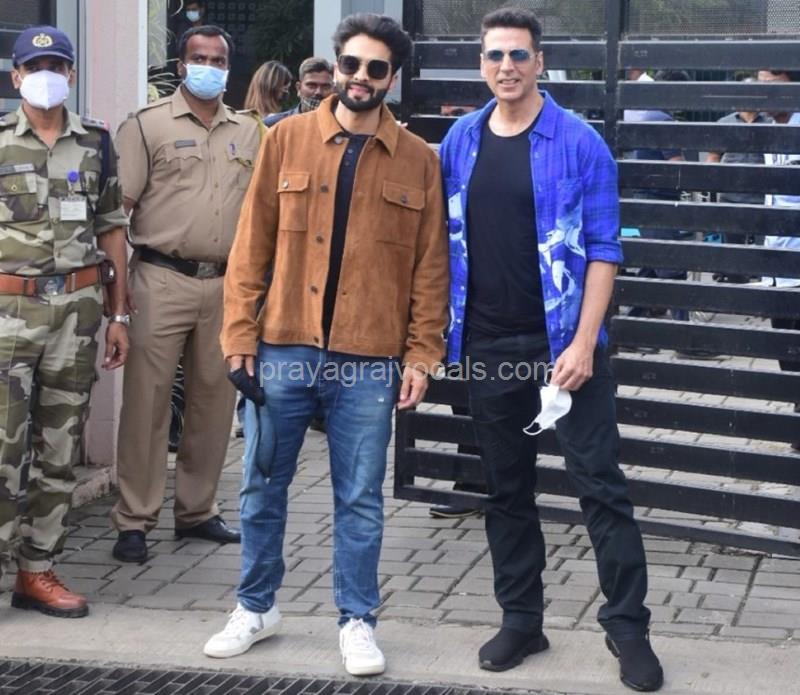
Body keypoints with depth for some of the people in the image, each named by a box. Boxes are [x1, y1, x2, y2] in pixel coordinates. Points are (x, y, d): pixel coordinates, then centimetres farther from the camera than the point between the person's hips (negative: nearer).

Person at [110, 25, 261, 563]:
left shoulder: (248, 132, 13)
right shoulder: (148, 126, 0)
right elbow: (119, 208, -4)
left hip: (226, 284, 4)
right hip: (163, 280, -4)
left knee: (216, 399, 9)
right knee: (148, 399, -4)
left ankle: (197, 510, 22)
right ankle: (134, 520, 2)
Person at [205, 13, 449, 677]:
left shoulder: (418, 160, 2)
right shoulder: (287, 138, 3)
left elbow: (431, 267, 2)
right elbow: (252, 243, 3)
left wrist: (421, 354, -3)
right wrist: (240, 332, -1)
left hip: (370, 361, -1)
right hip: (284, 349, 1)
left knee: (360, 498, 7)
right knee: (263, 486, 11)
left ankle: (357, 621, 20)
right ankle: (256, 607, 27)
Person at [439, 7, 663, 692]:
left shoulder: (579, 142, -6)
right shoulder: (460, 141, 6)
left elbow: (602, 248, -7)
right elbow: (445, 240, 12)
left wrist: (584, 343, -15)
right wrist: (441, 329, 5)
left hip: (563, 342, -4)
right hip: (488, 345, 4)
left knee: (600, 483, -2)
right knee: (507, 488, 11)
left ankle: (628, 625, 7)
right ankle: (521, 619, 22)